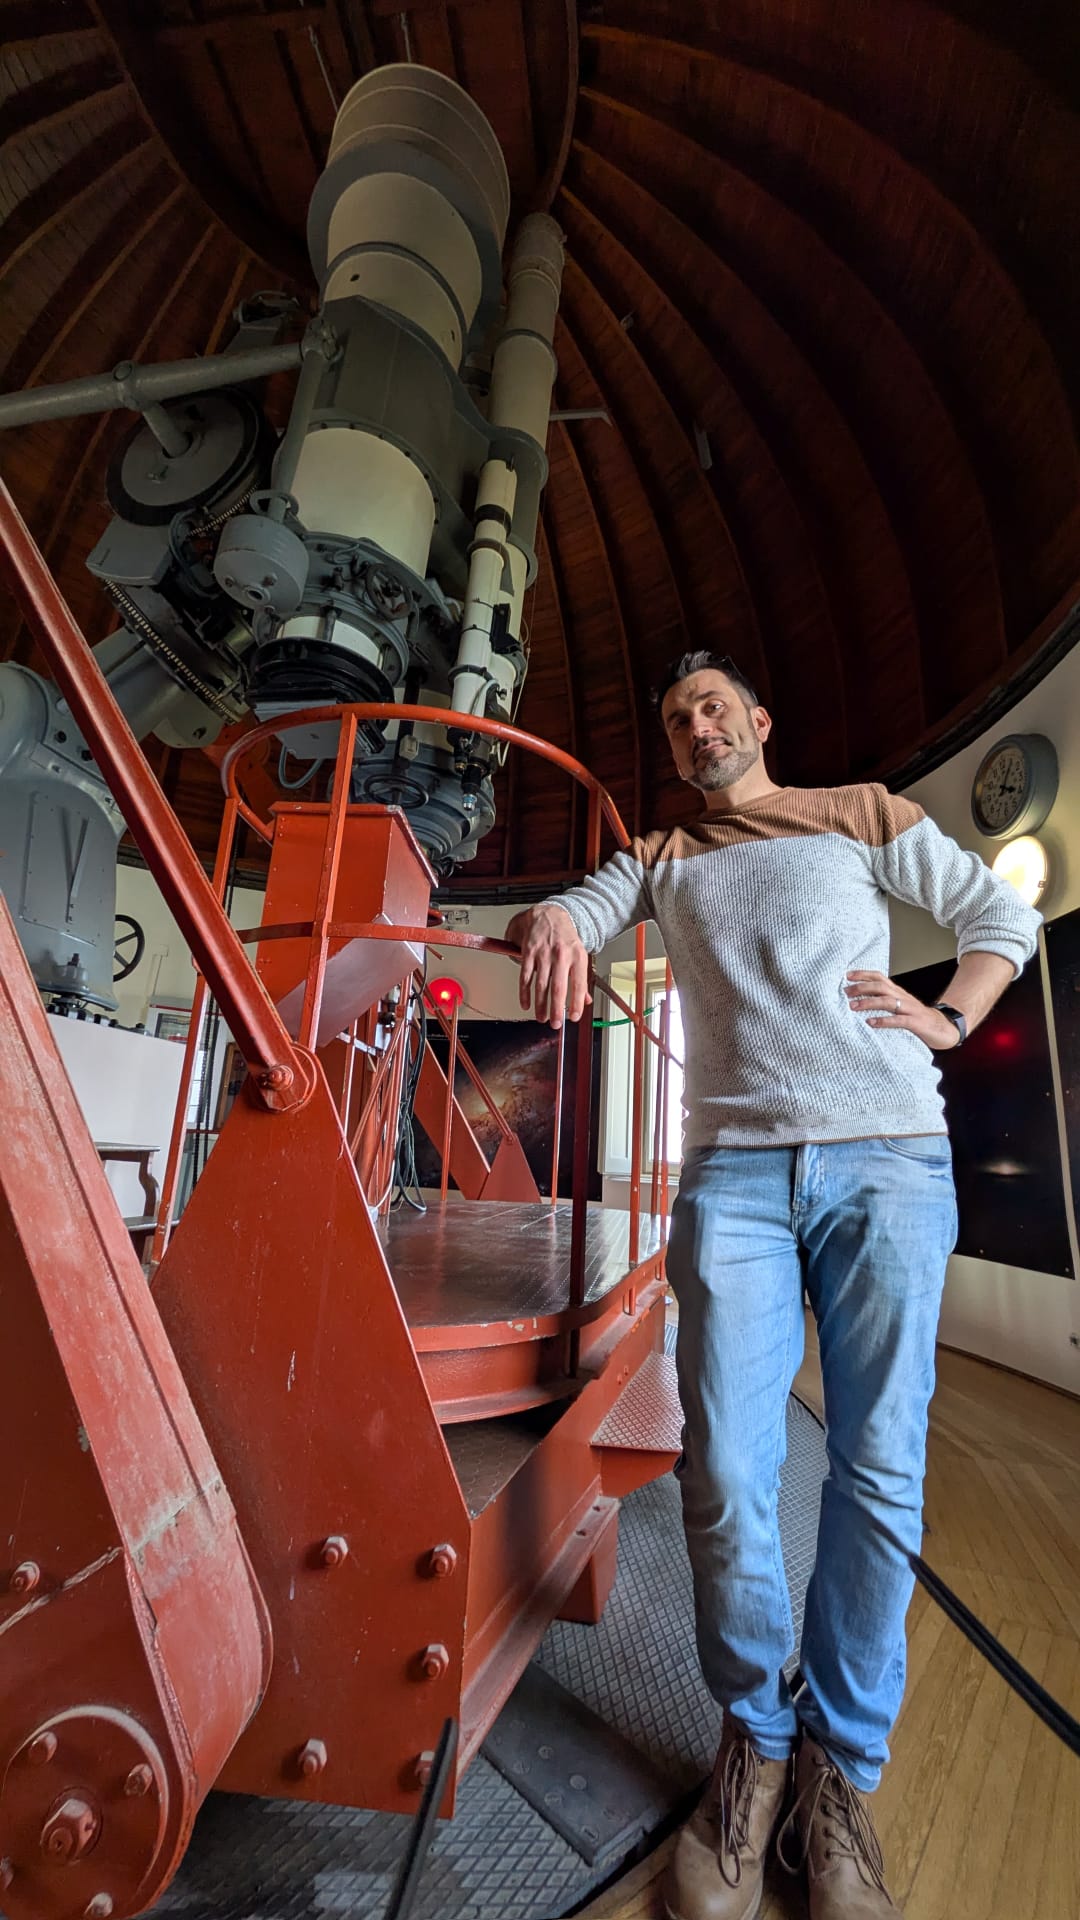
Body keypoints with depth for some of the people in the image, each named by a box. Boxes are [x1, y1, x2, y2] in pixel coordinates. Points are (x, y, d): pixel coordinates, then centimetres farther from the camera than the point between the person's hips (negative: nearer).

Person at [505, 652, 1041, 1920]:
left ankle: (841, 1762, 25)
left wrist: (948, 1020, 2)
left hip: (888, 1159, 0)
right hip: (733, 1172, 1)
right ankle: (756, 1736, 24)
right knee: (726, 1473, -2)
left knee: (879, 1470, 2)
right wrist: (544, 924, -18)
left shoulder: (862, 814, 18)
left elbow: (999, 915, 20)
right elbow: (572, 913, 6)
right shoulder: (662, 858, 21)